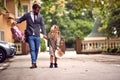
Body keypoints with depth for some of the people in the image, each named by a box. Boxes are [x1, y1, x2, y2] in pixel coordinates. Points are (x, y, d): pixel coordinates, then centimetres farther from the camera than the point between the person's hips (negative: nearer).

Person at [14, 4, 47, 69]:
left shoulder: (40, 16, 8)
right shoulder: (27, 15, 3)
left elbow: (42, 25, 5)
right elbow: (21, 19, 12)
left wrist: (44, 33, -6)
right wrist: (16, 22, -9)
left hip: (37, 36, 2)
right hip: (30, 35, -2)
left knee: (36, 49, 7)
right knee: (32, 49, -9)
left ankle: (34, 62, 19)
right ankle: (33, 63, -11)